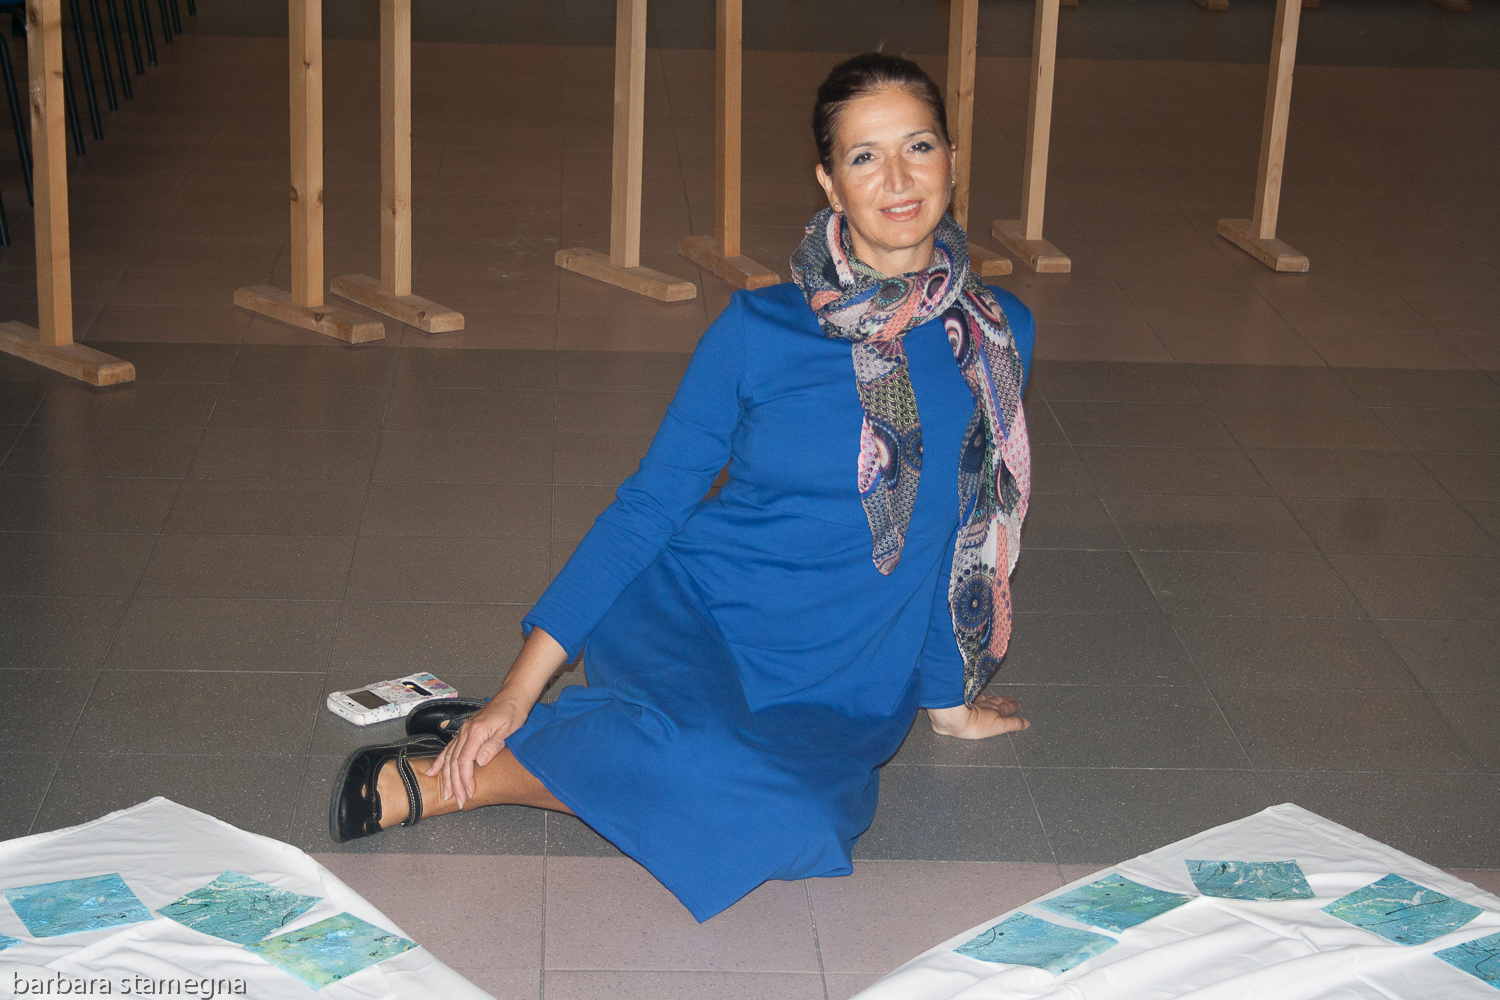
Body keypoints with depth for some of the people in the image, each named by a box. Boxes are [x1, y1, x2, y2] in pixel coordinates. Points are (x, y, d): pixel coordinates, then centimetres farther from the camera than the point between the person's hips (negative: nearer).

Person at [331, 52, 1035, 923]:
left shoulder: (997, 336, 4)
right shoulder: (758, 329, 0)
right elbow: (648, 504, 1)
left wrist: (946, 695, 26)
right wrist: (522, 685, -6)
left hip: (835, 701, 2)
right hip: (689, 618, -2)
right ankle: (428, 782, -18)